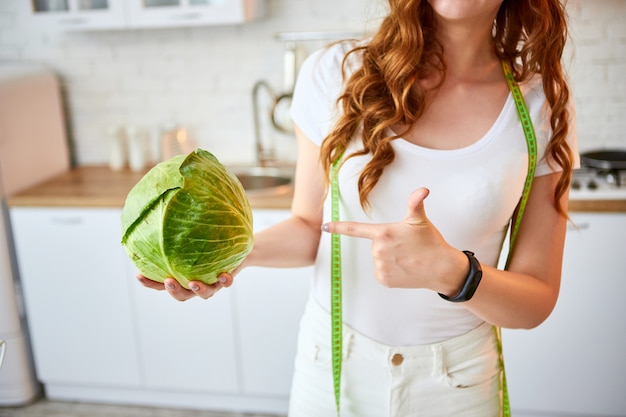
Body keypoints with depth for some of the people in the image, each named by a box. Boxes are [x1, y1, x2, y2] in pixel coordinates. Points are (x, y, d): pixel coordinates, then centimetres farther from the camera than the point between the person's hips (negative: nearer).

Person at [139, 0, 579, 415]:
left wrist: (450, 272, -28)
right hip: (331, 361, 1)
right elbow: (309, 226, -2)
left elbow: (538, 300, -9)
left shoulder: (543, 105, -11)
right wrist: (239, 251, -22)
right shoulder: (335, 73, -11)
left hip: (456, 378, 0)